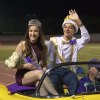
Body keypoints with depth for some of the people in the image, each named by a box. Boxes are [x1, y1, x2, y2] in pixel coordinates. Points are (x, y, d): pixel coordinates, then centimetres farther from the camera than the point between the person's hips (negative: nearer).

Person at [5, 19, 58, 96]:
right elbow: (14, 64, 1)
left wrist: (44, 70, -9)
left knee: (41, 84, -35)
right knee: (40, 73, -34)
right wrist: (25, 65, -15)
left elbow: (44, 64, 13)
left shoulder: (43, 47, 11)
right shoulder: (22, 44, 0)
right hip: (22, 76, -3)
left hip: (36, 76, 3)